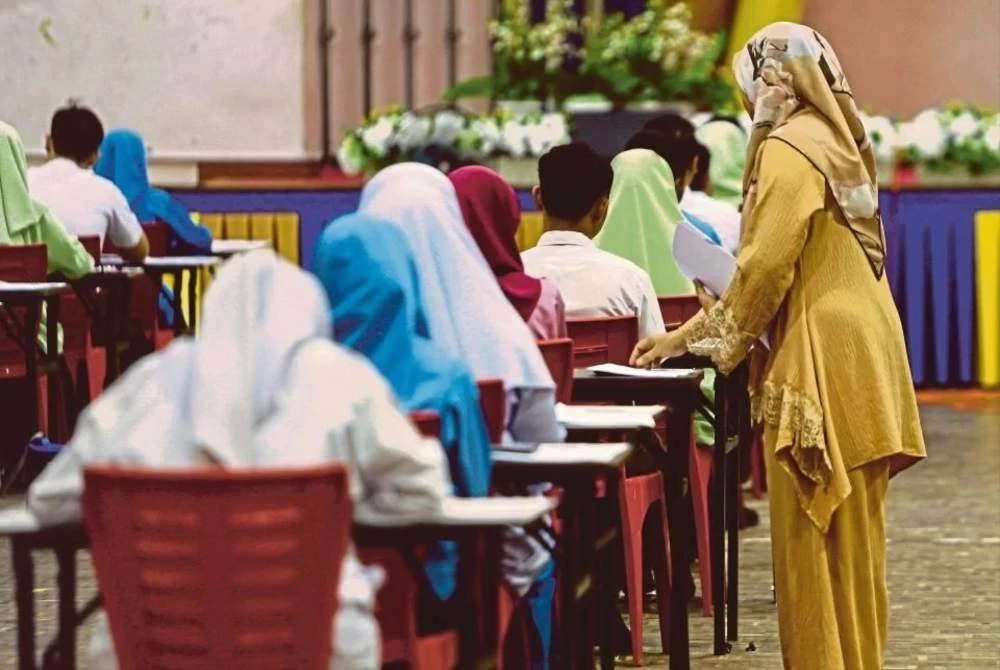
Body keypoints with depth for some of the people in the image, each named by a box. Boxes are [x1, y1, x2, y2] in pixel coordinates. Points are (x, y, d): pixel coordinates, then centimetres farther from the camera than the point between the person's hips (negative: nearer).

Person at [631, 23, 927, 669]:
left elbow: (765, 269, -16)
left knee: (815, 540, -5)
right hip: (859, 355, 9)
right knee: (851, 539, 12)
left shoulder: (788, 149, -12)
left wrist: (686, 337, -5)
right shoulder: (840, 143, 15)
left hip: (822, 365, -9)